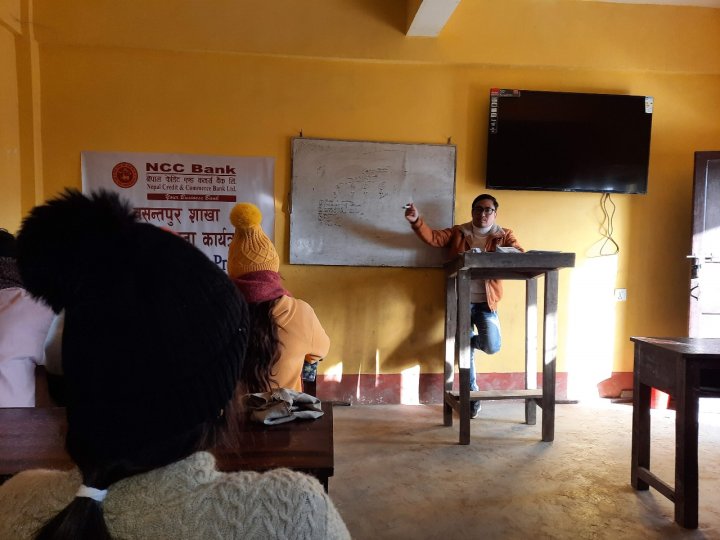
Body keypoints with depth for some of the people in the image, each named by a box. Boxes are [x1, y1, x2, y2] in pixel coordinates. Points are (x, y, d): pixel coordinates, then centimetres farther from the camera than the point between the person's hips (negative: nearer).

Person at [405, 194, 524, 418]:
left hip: (486, 303, 0)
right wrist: (417, 221, -20)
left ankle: (469, 340, 22)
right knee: (465, 351, 4)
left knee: (492, 346, -15)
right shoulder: (458, 232, 7)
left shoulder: (504, 235, 6)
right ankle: (472, 393, 23)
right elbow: (433, 238, -3)